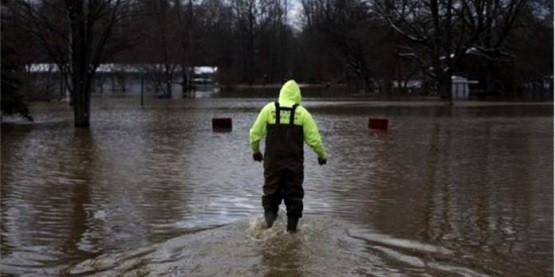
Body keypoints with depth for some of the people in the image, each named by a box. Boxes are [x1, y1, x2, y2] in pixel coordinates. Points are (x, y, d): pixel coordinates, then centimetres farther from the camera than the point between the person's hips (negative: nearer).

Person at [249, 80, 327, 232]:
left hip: (272, 161, 1)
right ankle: (292, 226, 12)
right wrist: (322, 155, 16)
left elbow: (255, 133, 5)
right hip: (295, 162, 0)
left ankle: (269, 218, -9)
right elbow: (314, 138, 0)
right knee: (294, 194, 9)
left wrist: (255, 151, 23)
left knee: (271, 191, 9)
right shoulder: (302, 112, -1)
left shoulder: (269, 109, 1)